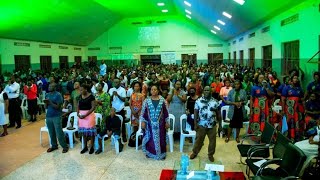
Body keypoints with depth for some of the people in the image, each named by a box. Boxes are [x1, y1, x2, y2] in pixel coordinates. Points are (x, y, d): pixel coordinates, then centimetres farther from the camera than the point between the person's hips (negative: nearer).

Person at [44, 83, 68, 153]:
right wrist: (46, 103, -10)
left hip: (56, 116, -6)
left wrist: (50, 102, -21)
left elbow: (58, 107, -13)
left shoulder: (58, 95, -9)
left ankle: (65, 146, 5)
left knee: (59, 133, -4)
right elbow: (46, 107, 11)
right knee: (51, 133, 11)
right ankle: (54, 146, 25)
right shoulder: (47, 95, 10)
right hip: (48, 116, 6)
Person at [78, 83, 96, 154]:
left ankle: (92, 147, 11)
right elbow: (78, 106, 12)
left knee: (90, 130, -1)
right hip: (81, 115, 6)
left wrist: (85, 115, -20)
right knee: (83, 130, 10)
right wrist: (78, 113, -5)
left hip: (89, 114, -6)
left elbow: (93, 107, -14)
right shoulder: (80, 96, 7)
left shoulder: (91, 96, -11)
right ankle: (85, 147, 22)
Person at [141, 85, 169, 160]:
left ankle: (161, 153, 22)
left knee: (160, 138, 8)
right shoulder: (147, 100, -2)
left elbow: (166, 112, 2)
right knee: (150, 138, 8)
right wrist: (143, 121, -5)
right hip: (150, 123, 0)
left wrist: (167, 122, 2)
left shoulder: (162, 100, -1)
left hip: (160, 123, 0)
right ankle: (150, 152, 25)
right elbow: (143, 112, 0)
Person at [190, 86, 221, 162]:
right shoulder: (198, 101, -3)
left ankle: (210, 154, 29)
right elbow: (196, 113, -2)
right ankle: (195, 152, 29)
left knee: (212, 140, 10)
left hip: (212, 125, 1)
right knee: (199, 139, 10)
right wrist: (195, 124, -8)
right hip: (201, 125, -1)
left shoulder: (215, 101, 1)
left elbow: (218, 113, 6)